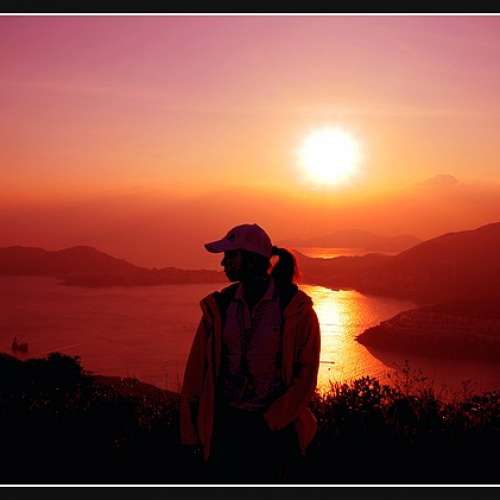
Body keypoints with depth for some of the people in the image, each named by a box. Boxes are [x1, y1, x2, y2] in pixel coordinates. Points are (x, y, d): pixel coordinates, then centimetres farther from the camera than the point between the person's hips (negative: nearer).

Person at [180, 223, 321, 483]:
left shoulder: (295, 308, -8)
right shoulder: (220, 305, 2)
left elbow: (306, 374, -6)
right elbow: (197, 367, 4)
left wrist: (271, 421, -10)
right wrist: (191, 427, 2)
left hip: (275, 425, -3)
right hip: (226, 421, 3)